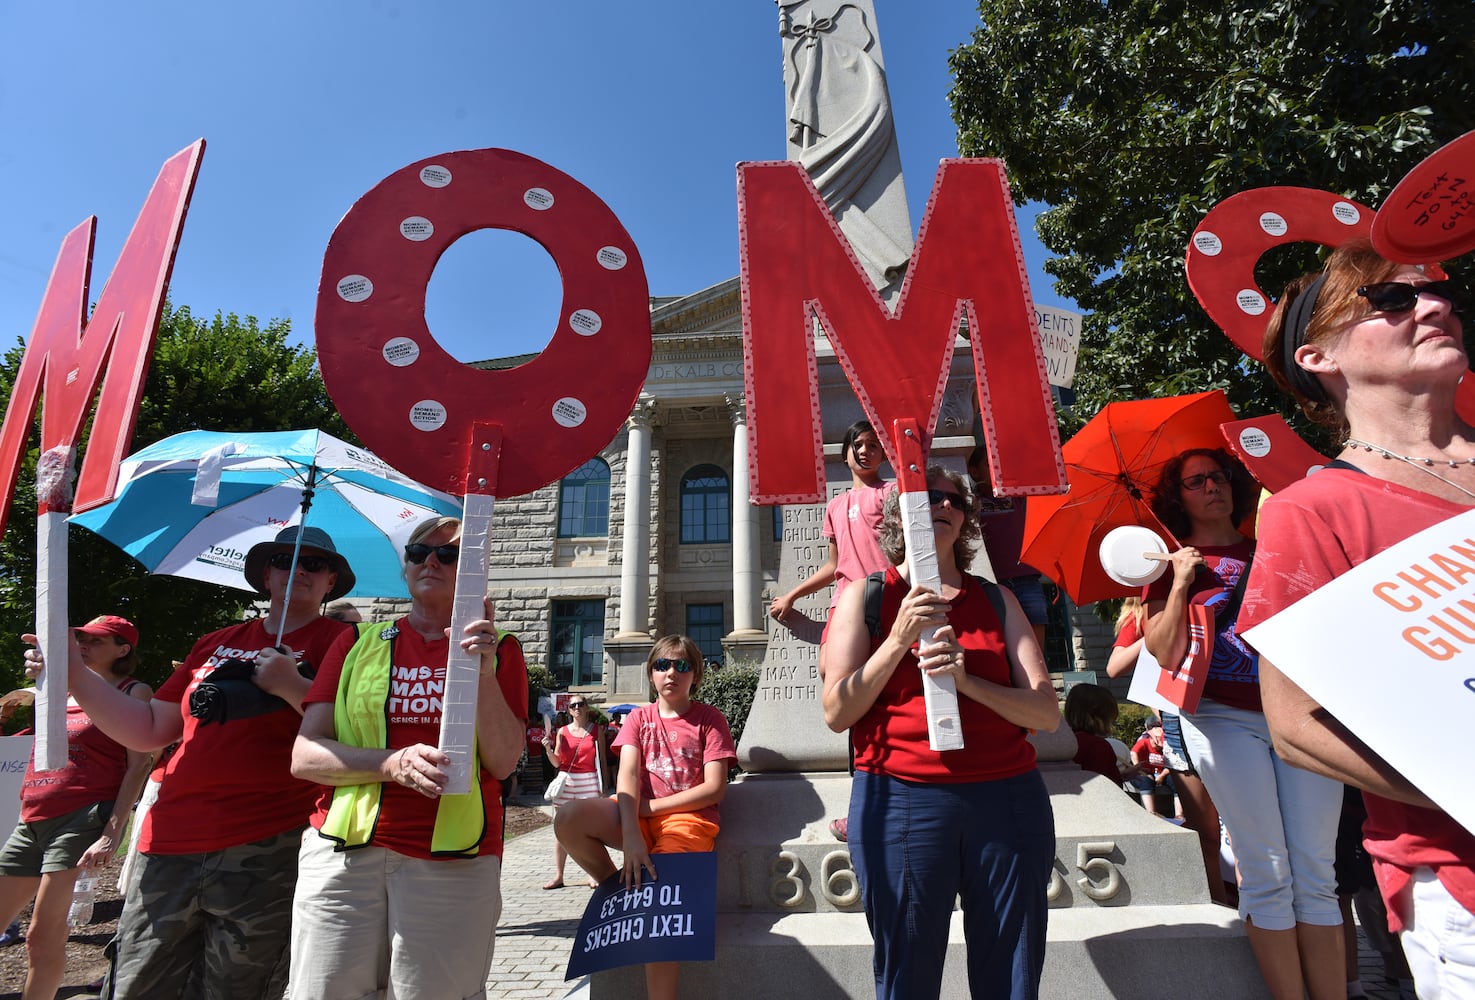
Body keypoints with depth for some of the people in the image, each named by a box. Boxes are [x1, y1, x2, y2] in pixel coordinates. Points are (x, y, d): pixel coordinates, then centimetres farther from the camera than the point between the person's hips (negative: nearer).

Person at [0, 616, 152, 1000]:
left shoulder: (133, 692, -2)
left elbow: (139, 764, -11)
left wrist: (112, 833, -17)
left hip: (82, 819, -7)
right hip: (32, 822, 7)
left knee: (44, 936, -6)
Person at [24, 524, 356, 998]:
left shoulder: (339, 640, -2)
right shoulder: (215, 644, 17)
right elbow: (151, 731, 18)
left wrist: (292, 686, -18)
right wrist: (75, 674, 11)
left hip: (265, 852, -5)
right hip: (170, 847, 5)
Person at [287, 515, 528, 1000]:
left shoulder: (498, 648, 6)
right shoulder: (359, 642, 10)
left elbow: (503, 761, -3)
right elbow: (304, 756, 3)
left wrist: (484, 673, -16)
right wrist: (394, 764, -14)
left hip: (452, 863, -1)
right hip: (343, 854, 2)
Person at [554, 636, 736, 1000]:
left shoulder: (709, 718, 2)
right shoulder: (640, 718, 10)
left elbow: (714, 789, -7)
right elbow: (628, 775, -6)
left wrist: (649, 806, -10)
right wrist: (631, 834, -24)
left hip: (688, 818, -3)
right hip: (637, 816, 4)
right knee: (568, 819, -23)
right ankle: (619, 888, 0)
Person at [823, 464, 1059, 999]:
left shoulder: (997, 599, 10)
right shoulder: (867, 595, 3)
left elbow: (1046, 713, 2)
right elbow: (837, 713, -4)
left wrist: (966, 679, -14)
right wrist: (898, 639, -14)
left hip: (1008, 797, 3)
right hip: (902, 799, -2)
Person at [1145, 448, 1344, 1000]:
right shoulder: (1173, 565, 5)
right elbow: (1166, 654, -5)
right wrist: (1180, 584, -12)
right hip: (1224, 717, -3)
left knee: (1315, 874, 3)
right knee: (1268, 875, -1)